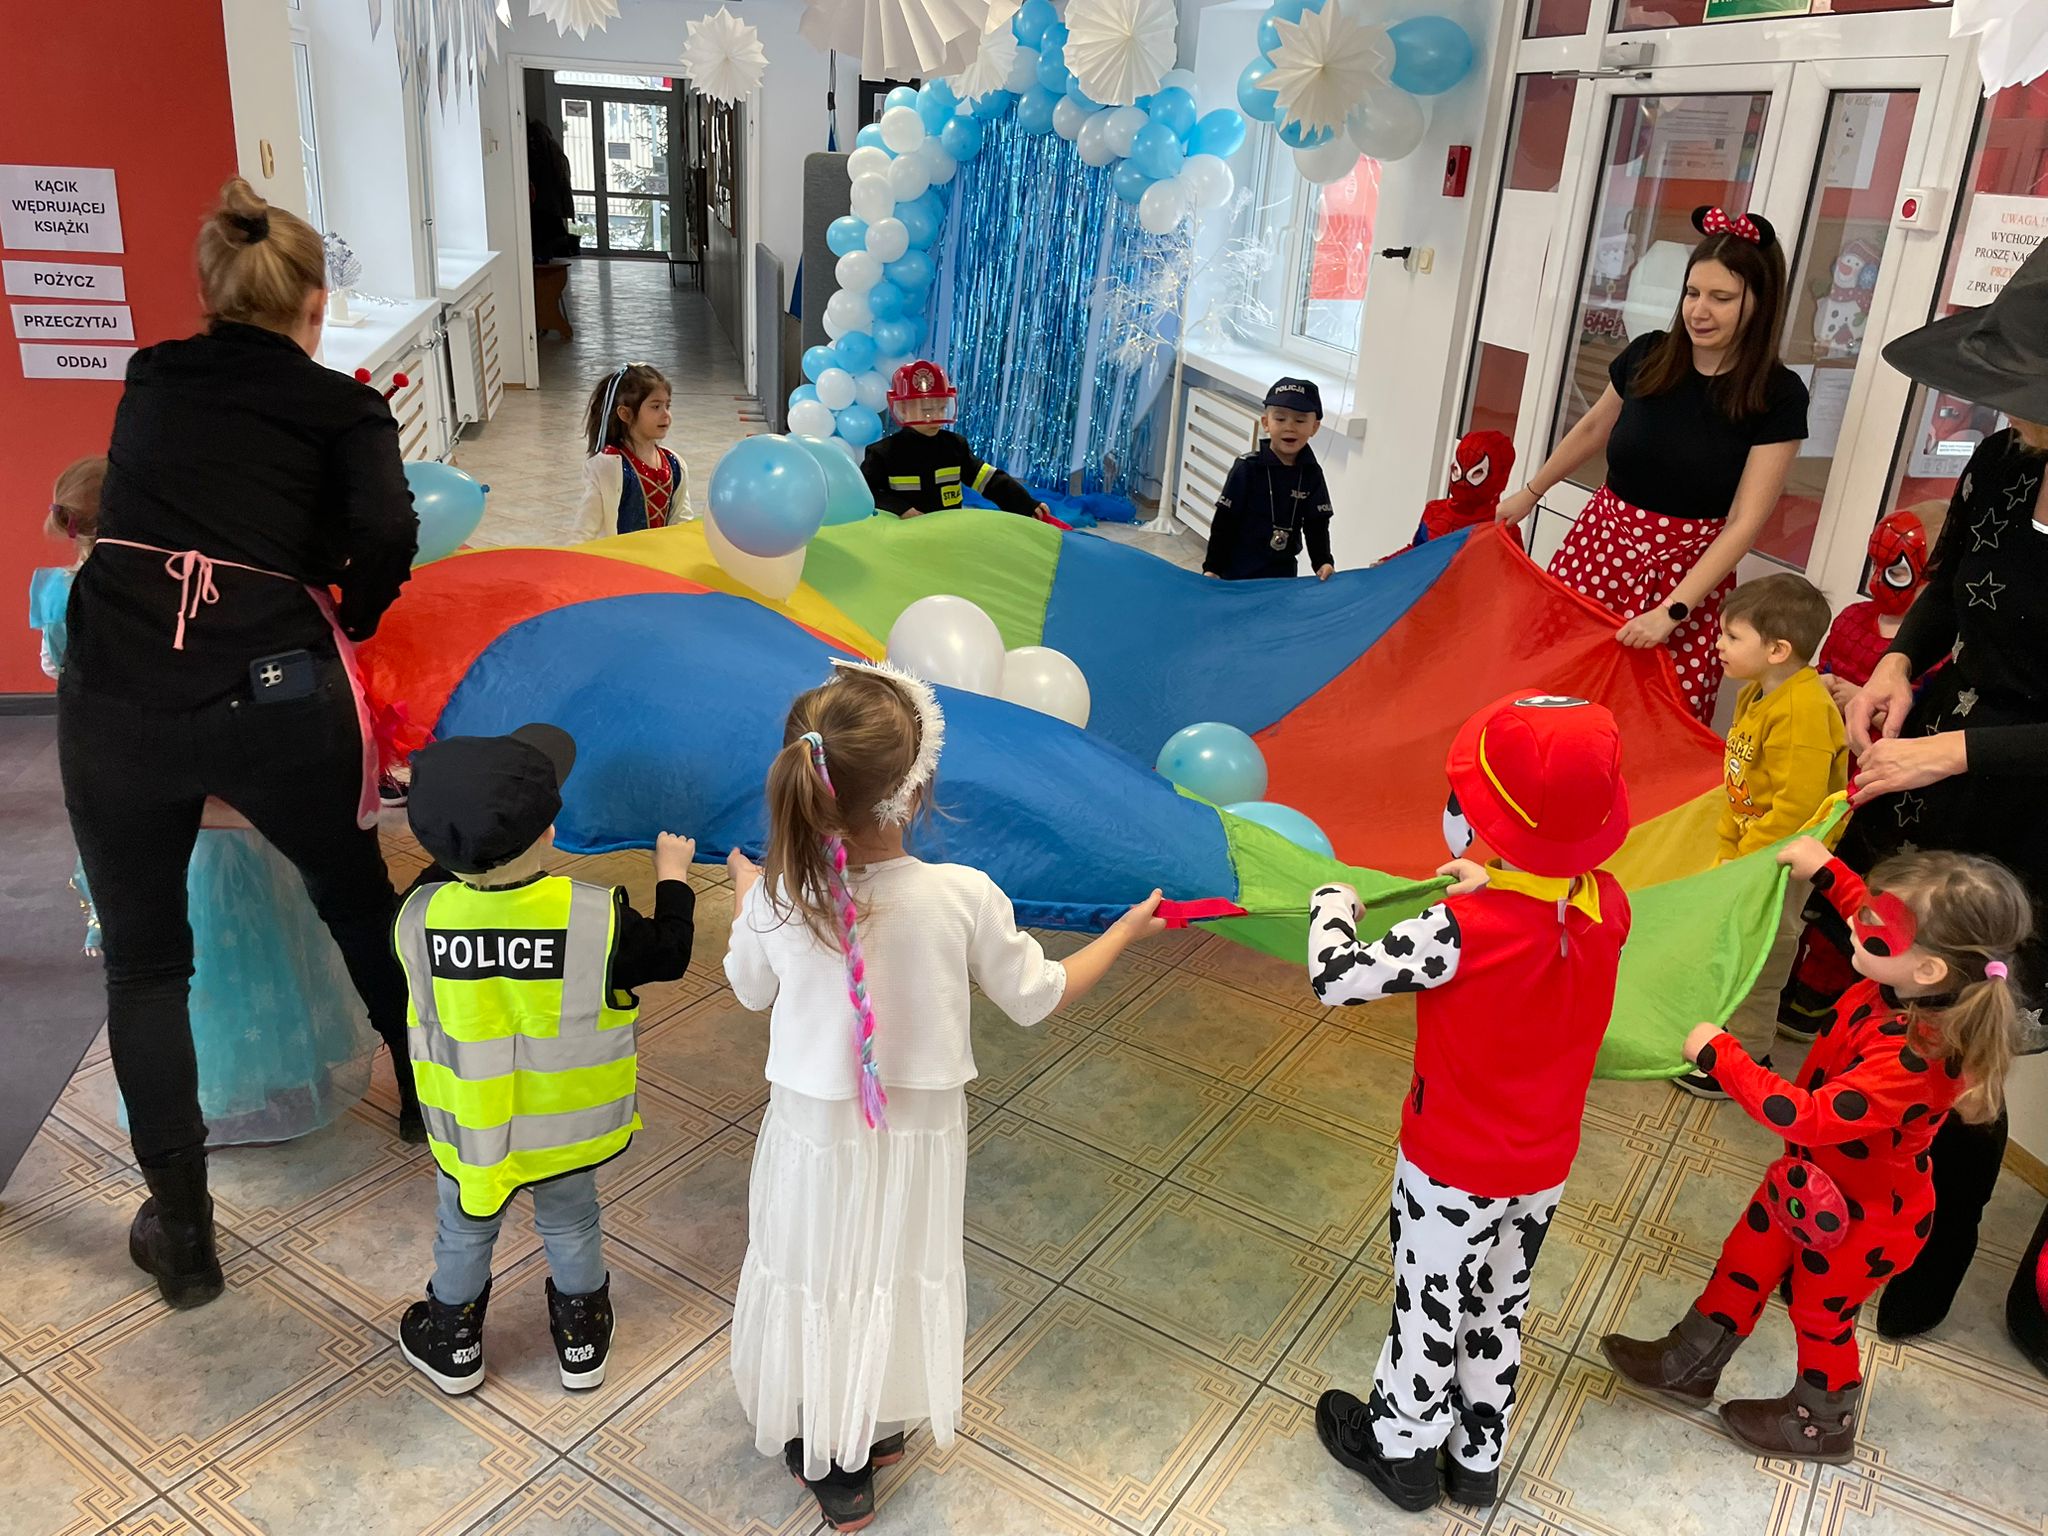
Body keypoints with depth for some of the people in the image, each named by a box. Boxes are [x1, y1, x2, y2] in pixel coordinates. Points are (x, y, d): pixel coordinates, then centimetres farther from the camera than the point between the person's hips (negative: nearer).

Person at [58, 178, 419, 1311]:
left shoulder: (150, 381, 14)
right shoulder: (342, 407, 4)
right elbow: (385, 533, -14)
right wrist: (353, 617, 5)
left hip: (114, 703, 2)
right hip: (273, 697, -2)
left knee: (144, 961, 16)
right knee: (357, 900, 23)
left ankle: (182, 1235, 22)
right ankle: (430, 1098, 43)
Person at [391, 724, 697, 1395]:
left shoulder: (422, 915, -25)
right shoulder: (595, 917, -29)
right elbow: (668, 954, -11)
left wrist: (456, 857, 11)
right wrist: (673, 873, 3)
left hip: (469, 1126, 1)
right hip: (565, 1124, -1)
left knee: (464, 1230, 27)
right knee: (569, 1224, 25)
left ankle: (453, 1345, 48)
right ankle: (581, 1339, 45)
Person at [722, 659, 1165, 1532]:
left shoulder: (776, 899, -24)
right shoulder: (964, 898, -27)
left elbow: (749, 990, -1)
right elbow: (1038, 998, -11)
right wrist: (1126, 930, 4)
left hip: (815, 1135, 0)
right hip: (918, 1135, 0)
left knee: (820, 1283, 23)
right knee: (901, 1278, 26)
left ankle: (831, 1462, 45)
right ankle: (883, 1429, 51)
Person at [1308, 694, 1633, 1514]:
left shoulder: (1464, 931, -34)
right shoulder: (1607, 903, -16)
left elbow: (1336, 978, -27)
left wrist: (1332, 905, -9)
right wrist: (1494, 890, 17)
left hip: (1453, 1169, -5)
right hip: (1545, 1167, 6)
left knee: (1429, 1310, 18)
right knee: (1498, 1308, 25)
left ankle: (1400, 1447, 42)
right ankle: (1478, 1458, 46)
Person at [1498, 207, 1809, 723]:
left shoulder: (1777, 395, -10)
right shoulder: (1647, 355, 0)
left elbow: (1743, 523, -13)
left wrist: (1671, 610, -21)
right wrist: (1530, 492, 28)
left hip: (1691, 570, -3)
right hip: (1600, 546, 3)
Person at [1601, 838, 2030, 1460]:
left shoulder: (1916, 1057, -42)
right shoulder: (1901, 986, -19)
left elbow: (1808, 1118, -44)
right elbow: (1872, 917, 6)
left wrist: (1721, 1055, -38)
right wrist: (1825, 872, 4)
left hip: (1862, 1215, -7)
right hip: (1813, 1175, 8)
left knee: (1820, 1312, 20)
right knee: (1745, 1265, 23)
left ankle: (1822, 1422, 49)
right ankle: (1689, 1364, 45)